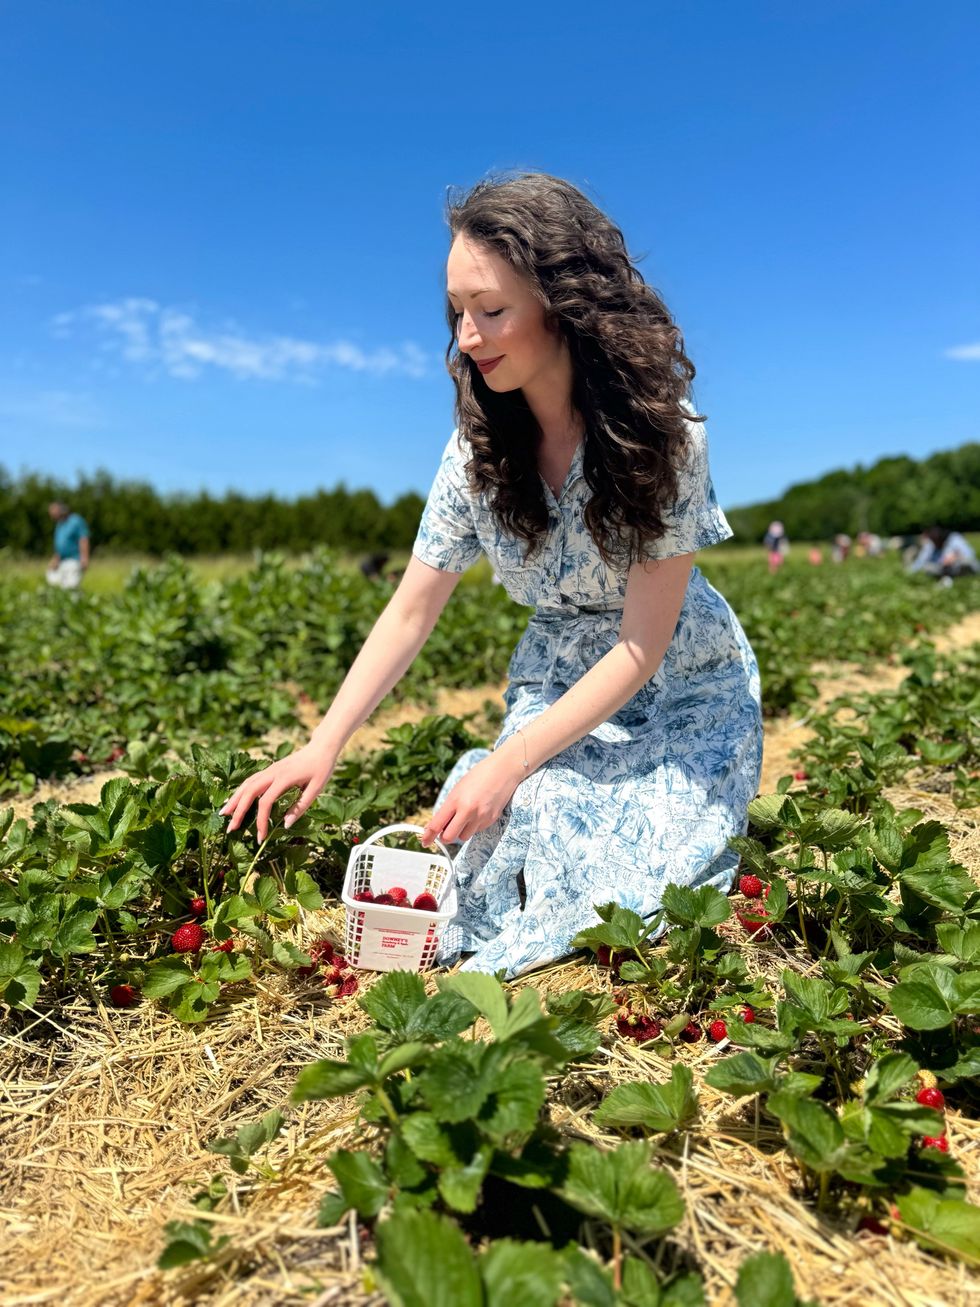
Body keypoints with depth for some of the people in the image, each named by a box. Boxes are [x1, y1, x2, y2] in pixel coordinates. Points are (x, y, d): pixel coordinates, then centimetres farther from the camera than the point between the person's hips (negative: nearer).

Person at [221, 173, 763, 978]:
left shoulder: (662, 431, -21)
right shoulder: (481, 448, -9)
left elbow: (642, 645, -21)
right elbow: (410, 613, -9)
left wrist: (510, 760, -27)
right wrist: (324, 746, -20)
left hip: (683, 690, -2)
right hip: (558, 687, 3)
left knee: (640, 881, -17)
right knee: (534, 826, -22)